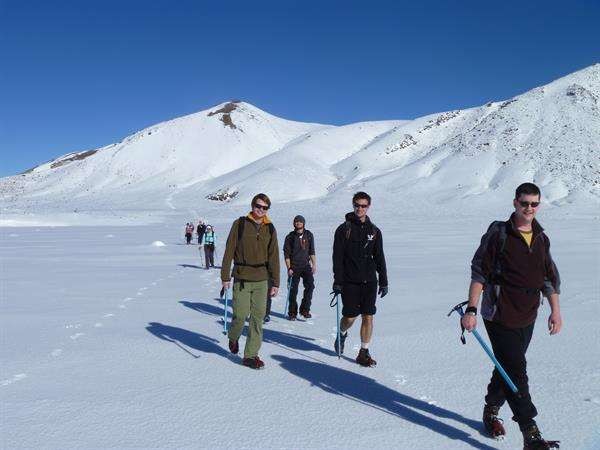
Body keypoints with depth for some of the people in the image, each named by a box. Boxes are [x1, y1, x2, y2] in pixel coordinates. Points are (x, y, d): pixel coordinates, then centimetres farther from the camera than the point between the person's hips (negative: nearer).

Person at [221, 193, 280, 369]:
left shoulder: (270, 228, 8)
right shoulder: (240, 224, -1)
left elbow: (273, 257, 8)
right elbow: (229, 251, -1)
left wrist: (276, 282, 5)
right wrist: (225, 277, -5)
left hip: (261, 279, 3)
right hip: (241, 278, -3)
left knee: (258, 317, 1)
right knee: (241, 315, -3)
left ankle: (251, 355, 12)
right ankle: (233, 338, 30)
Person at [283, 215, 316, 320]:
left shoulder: (309, 235, 6)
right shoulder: (290, 237, -1)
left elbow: (312, 251, 12)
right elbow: (286, 254, -1)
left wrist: (314, 264, 4)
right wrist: (289, 268, -8)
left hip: (306, 265, 2)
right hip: (294, 267, -2)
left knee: (310, 285, -14)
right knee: (293, 290, 2)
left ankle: (305, 310, -2)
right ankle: (292, 312, 16)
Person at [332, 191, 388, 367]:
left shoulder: (374, 231, 9)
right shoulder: (344, 229, -2)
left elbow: (379, 258, 12)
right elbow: (337, 257, -5)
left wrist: (384, 282, 8)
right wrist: (337, 281, -11)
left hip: (369, 281, 3)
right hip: (349, 281, -3)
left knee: (368, 316, 0)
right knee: (350, 317, 3)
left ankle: (364, 353, 12)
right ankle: (342, 334, 35)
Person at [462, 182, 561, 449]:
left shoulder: (542, 239, 10)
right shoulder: (498, 234, -8)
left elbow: (550, 278, 18)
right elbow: (479, 273, -10)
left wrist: (555, 311, 12)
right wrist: (471, 310, -15)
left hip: (527, 319, 6)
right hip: (500, 316, -6)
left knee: (508, 368, 16)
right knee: (516, 372, -8)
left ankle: (491, 411, 36)